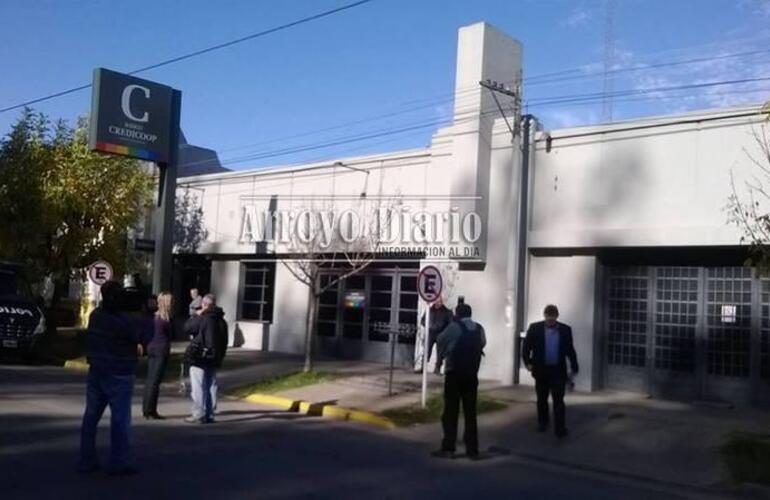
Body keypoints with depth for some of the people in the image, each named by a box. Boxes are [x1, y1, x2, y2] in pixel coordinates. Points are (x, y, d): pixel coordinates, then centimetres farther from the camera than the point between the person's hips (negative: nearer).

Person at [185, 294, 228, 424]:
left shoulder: (203, 319, -15)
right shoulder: (221, 321, 10)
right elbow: (224, 342, 14)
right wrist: (220, 356, 21)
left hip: (200, 358, -7)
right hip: (214, 359, 7)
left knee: (198, 387, -3)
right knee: (211, 386, 10)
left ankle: (199, 415, -4)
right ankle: (210, 414, 12)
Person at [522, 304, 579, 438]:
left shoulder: (565, 330, 1)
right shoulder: (535, 328, -2)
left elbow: (570, 350, 8)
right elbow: (526, 347, 1)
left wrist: (574, 368, 8)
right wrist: (528, 362, -11)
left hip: (558, 371, -1)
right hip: (541, 370, 1)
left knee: (558, 400, -4)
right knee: (542, 399, 13)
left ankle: (560, 428, -4)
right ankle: (542, 423, 30)